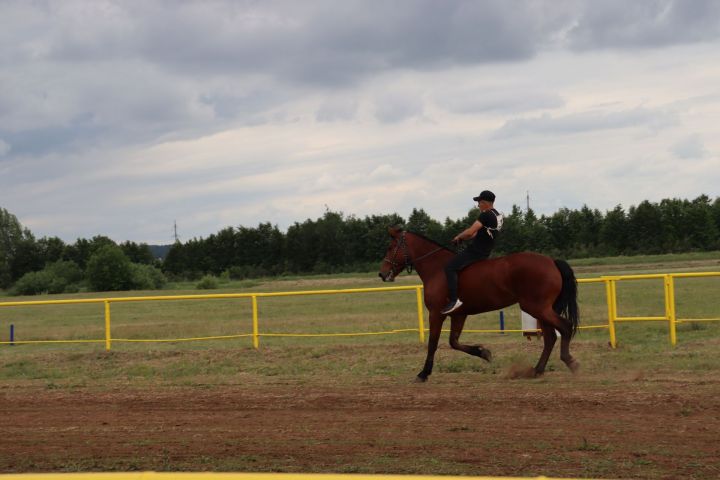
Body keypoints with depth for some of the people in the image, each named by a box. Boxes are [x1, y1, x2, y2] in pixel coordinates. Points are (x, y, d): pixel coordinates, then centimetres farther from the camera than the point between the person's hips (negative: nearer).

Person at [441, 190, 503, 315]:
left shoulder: (486, 215, -18)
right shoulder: (498, 216, 14)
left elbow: (470, 232, -23)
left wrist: (459, 236, -4)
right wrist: (463, 236, 11)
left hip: (476, 251, -11)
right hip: (485, 252, 11)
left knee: (450, 267, -17)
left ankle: (454, 299, -25)